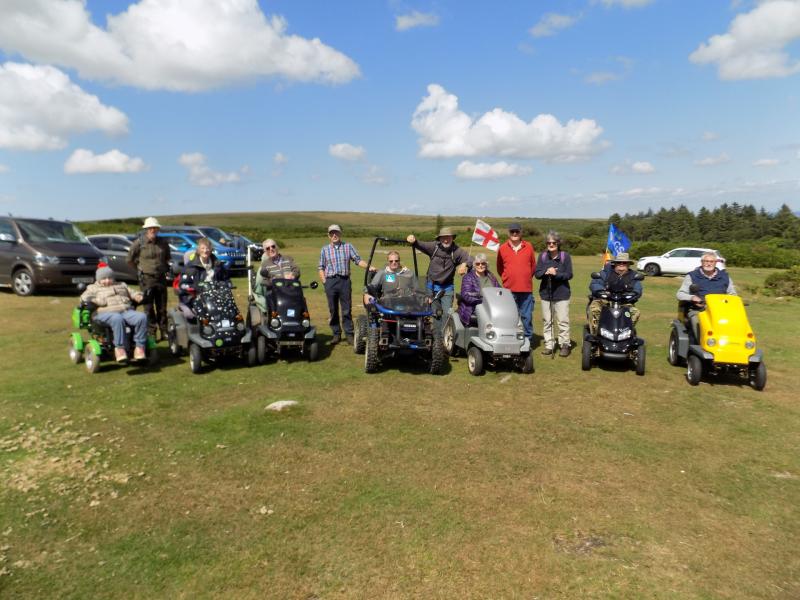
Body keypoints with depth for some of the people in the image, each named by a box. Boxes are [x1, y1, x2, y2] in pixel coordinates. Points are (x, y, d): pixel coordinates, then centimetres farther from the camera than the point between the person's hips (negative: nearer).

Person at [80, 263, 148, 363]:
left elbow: (132, 293, 31)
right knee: (117, 319, -42)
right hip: (105, 312, -3)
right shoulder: (93, 288, 25)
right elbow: (84, 298, 9)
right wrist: (98, 300, -11)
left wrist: (138, 296, 6)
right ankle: (120, 349, -39)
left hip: (127, 311, 3)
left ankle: (140, 347, -29)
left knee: (142, 317, -30)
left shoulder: (121, 285, 35)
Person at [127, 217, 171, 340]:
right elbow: (130, 259, 5)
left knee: (162, 307, 8)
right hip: (146, 279, -4)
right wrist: (140, 269, 9)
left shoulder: (163, 243, 6)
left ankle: (164, 332, 16)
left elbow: (167, 258, 24)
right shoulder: (139, 243, -5)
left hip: (161, 278, 4)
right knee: (149, 307, -2)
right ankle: (151, 333, 4)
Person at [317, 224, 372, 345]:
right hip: (330, 281, 1)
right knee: (333, 310, 5)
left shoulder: (348, 246, 9)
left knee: (346, 309, -1)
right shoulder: (325, 249, 10)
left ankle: (349, 334, 6)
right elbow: (321, 267, 10)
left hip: (345, 280, -1)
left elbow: (358, 260, 3)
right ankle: (336, 334, 14)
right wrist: (324, 281, -2)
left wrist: (369, 267, -14)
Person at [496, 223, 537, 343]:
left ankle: (528, 340, 15)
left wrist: (526, 278, 13)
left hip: (526, 289, 0)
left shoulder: (528, 247, 6)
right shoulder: (502, 248, 4)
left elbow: (533, 266, 13)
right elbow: (500, 268, 14)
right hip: (509, 289, 0)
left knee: (526, 316, 5)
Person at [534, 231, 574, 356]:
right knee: (547, 321, 8)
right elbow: (537, 274, 1)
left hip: (561, 294, -3)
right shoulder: (542, 256, 5)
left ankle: (565, 345, 11)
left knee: (563, 321, -1)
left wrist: (556, 274, -22)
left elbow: (569, 275, -7)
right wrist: (545, 272, -19)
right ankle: (549, 345, 17)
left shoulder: (565, 256, -4)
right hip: (545, 293, 3)